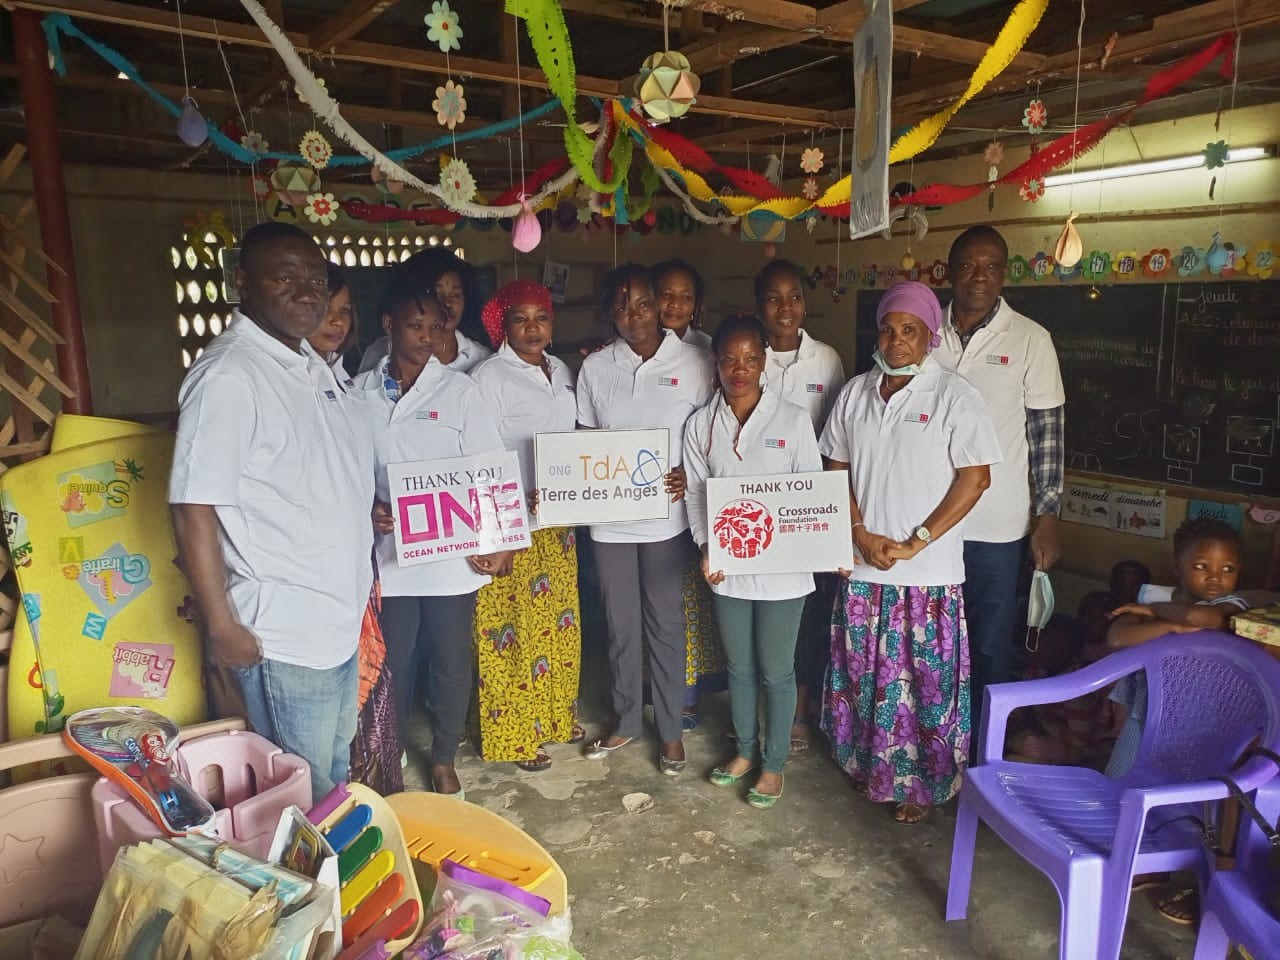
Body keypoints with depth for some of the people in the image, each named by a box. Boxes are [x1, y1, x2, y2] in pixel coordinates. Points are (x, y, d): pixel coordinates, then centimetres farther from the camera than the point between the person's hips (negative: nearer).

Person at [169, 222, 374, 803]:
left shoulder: (313, 366, 8)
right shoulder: (227, 376, -19)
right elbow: (194, 510, -20)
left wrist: (364, 570, 17)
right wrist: (221, 626, -18)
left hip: (341, 617, 8)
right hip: (283, 632, -8)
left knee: (337, 768, 24)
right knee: (303, 792, 8)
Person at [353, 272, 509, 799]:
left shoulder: (458, 390, -2)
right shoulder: (360, 393, 2)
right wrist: (368, 509, -12)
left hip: (451, 555, 0)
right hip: (389, 553, 1)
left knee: (452, 661, 11)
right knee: (394, 661, 10)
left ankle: (443, 761, 32)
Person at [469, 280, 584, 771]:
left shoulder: (562, 373, 9)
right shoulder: (488, 378, -10)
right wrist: (522, 498, -26)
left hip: (558, 520, 6)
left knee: (559, 621, 16)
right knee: (513, 630, 4)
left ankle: (557, 715, 34)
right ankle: (514, 734, 19)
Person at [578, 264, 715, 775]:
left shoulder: (695, 363, -5)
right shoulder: (594, 368, 2)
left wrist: (691, 477, -15)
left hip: (667, 517, -2)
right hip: (610, 518, 2)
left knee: (665, 624, 9)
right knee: (620, 625, 14)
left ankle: (671, 728, 27)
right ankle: (625, 721, 33)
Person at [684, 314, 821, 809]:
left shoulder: (793, 420, -6)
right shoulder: (701, 424, 1)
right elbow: (695, 492, 2)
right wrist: (705, 547, -11)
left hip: (781, 566, -2)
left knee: (776, 670, 9)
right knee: (739, 666, 18)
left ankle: (773, 763, 28)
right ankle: (744, 750, 38)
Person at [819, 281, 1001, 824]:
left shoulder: (954, 396, -8)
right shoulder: (855, 394, 6)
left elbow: (975, 477, -10)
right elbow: (835, 470, 8)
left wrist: (916, 542, -15)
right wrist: (861, 533, -6)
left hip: (929, 572, -4)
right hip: (863, 565, 4)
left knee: (927, 680, 6)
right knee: (864, 673, 15)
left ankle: (923, 784, 24)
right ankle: (872, 765, 35)